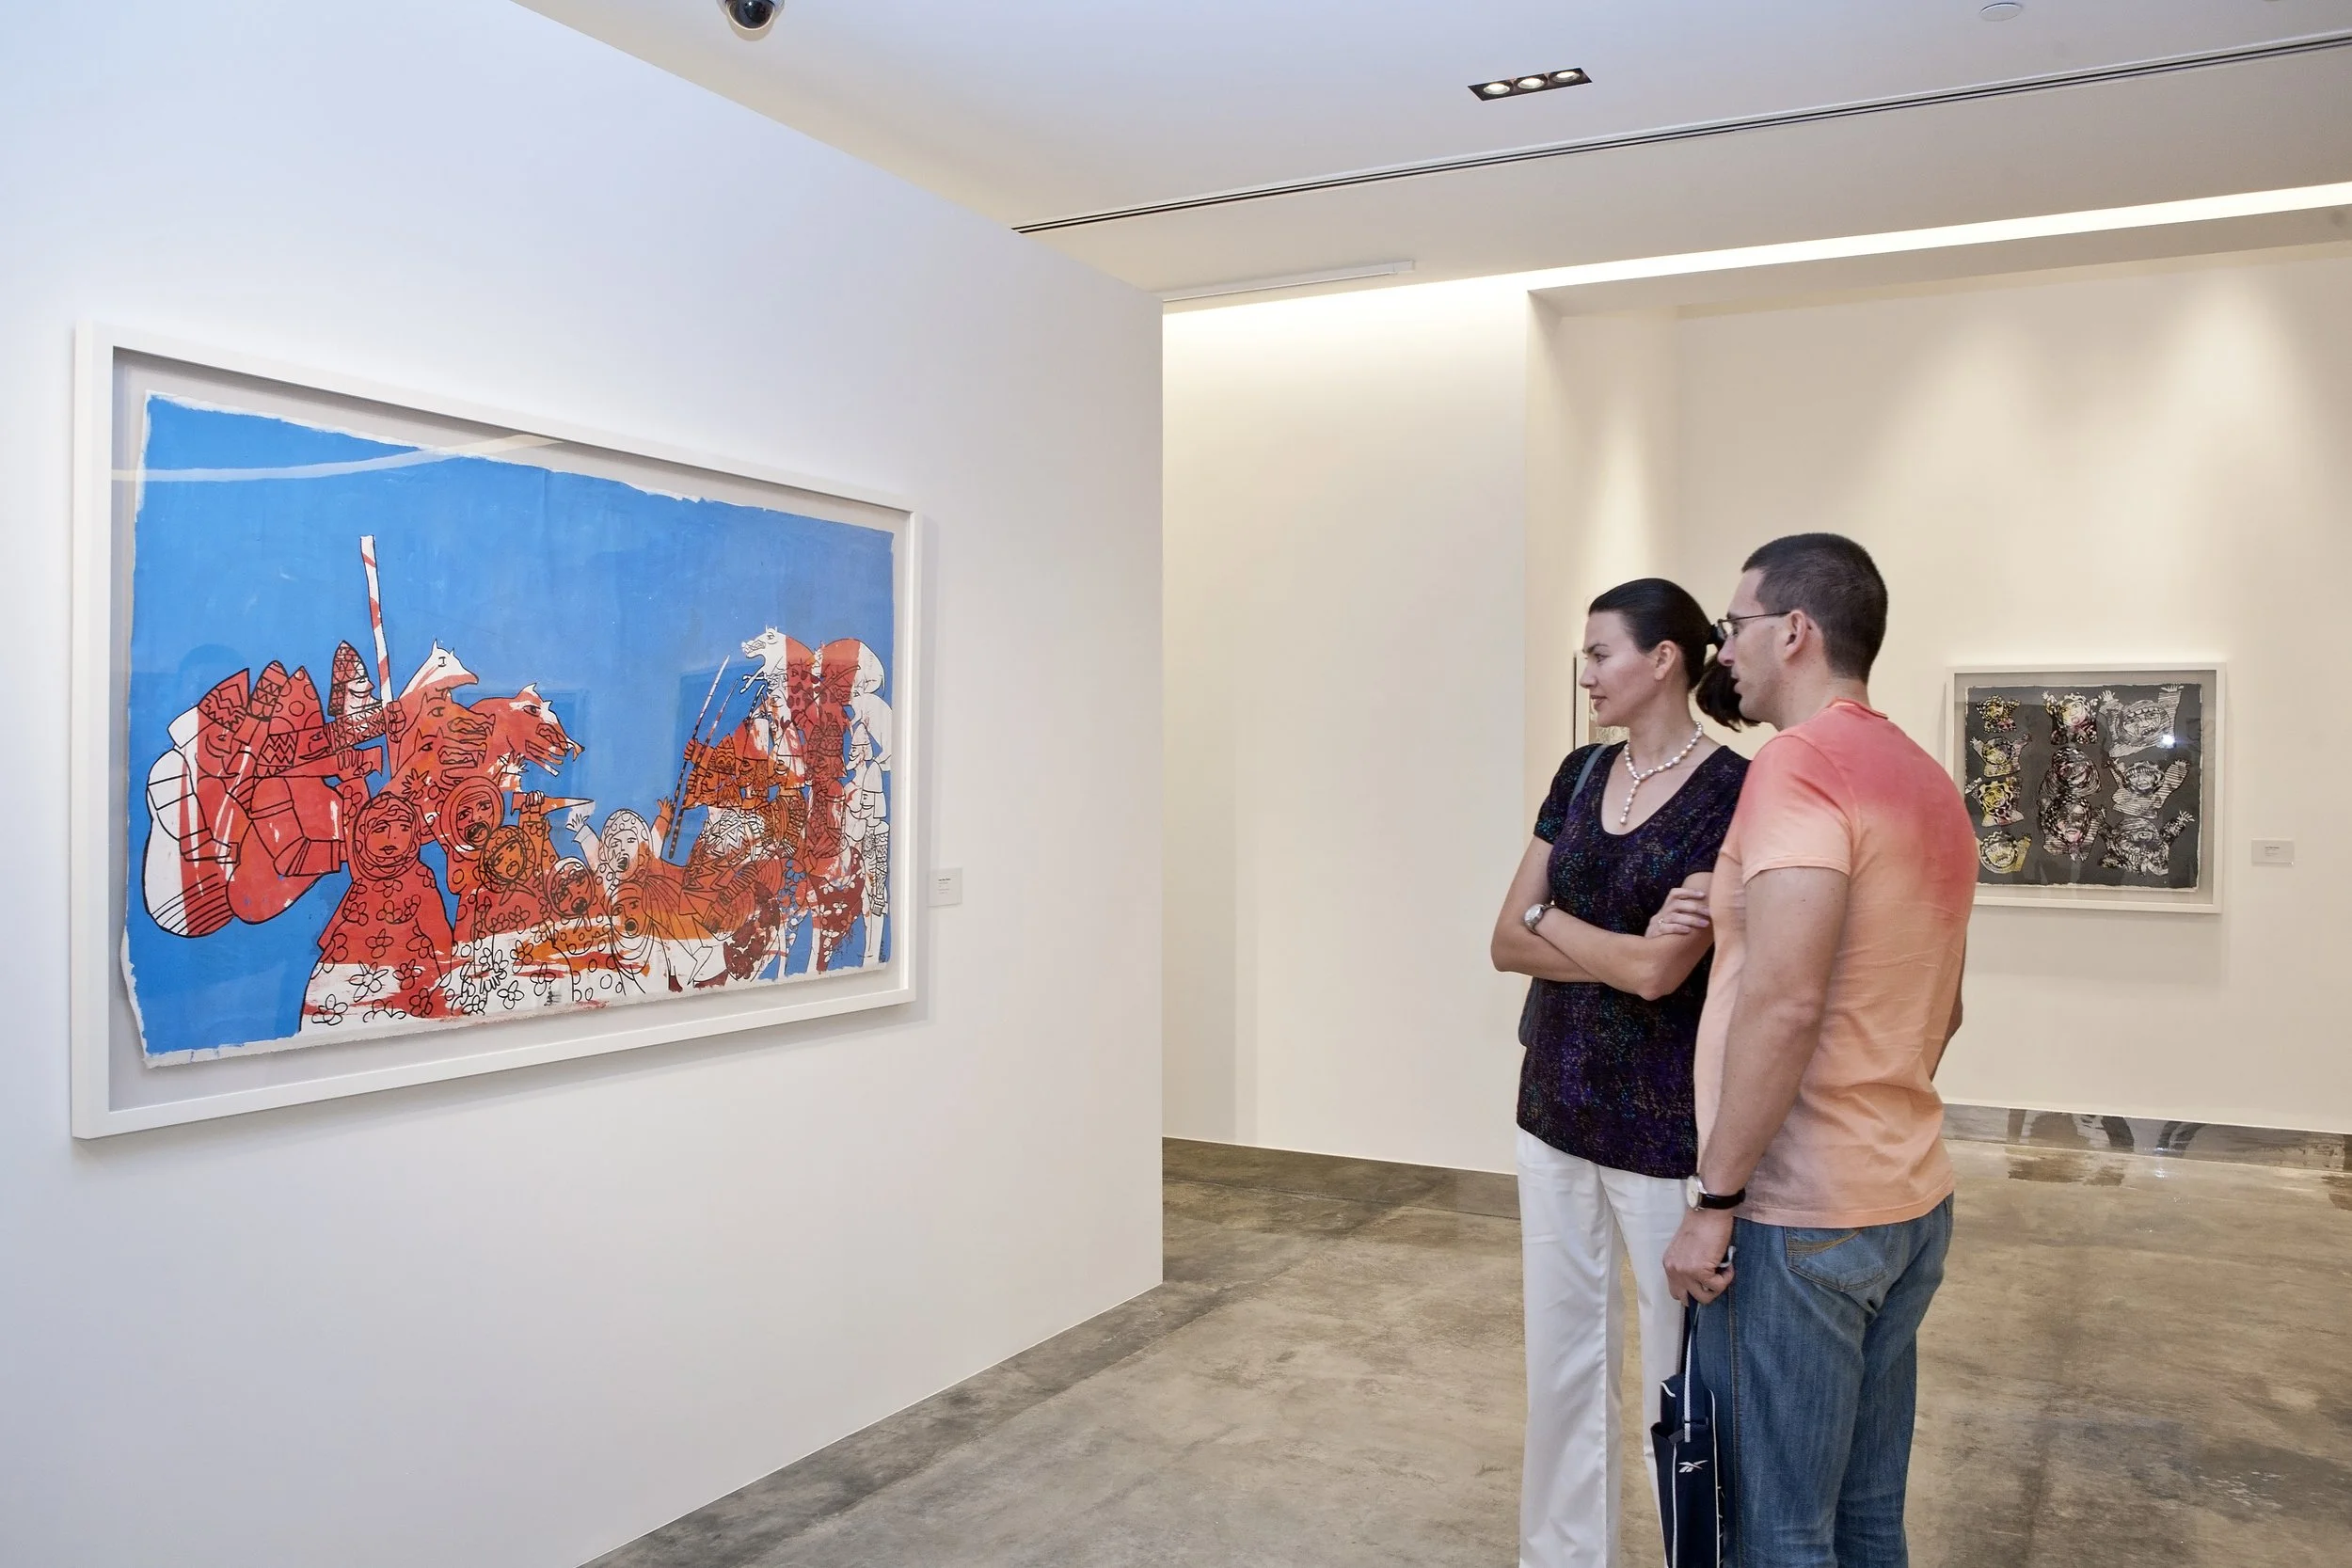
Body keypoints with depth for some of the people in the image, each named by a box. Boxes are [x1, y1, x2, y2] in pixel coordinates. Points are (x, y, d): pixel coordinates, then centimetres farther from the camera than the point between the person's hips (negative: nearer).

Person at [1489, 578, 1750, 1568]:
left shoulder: (1733, 792, -13)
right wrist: (1625, 947, -12)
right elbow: (1508, 944, 2)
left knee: (1681, 1372, 8)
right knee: (1560, 1356, 16)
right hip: (1554, 1105, 6)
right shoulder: (1581, 774, 6)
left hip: (1663, 1123, -6)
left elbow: (1660, 971, -20)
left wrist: (1550, 920, -6)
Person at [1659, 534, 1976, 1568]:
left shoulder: (1801, 760, -16)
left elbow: (1786, 1001, -26)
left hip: (1798, 1216, -9)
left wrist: (1716, 1200, -20)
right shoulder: (1928, 779, 13)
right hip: (1912, 1202, 9)